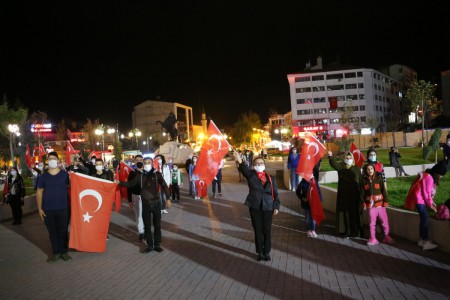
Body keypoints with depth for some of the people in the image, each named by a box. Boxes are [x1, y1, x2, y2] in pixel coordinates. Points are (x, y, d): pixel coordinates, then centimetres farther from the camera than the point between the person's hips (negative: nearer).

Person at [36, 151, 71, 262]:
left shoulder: (65, 174, 0)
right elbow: (39, 192, 7)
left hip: (63, 208, -1)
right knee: (52, 232, 8)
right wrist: (39, 208, 2)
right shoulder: (43, 176, 4)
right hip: (48, 210, 1)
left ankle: (64, 251, 18)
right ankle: (56, 252, 18)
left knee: (63, 231, 6)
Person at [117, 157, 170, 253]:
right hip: (145, 204, 2)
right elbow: (131, 184, 11)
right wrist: (120, 183, 1)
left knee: (157, 225, 7)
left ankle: (157, 245, 19)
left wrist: (168, 198, -14)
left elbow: (164, 186, -6)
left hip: (156, 203, -2)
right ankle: (150, 245, 18)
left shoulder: (157, 174, -3)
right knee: (147, 226, 7)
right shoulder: (140, 175, 3)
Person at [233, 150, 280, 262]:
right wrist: (240, 161, -44)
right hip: (255, 206, -1)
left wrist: (276, 206, -2)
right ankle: (260, 252, 21)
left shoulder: (271, 178, 7)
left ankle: (267, 252, 22)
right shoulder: (251, 175, 0)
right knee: (258, 230, 7)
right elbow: (244, 169, -22)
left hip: (268, 207, 1)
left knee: (267, 230, 7)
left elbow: (275, 194, 8)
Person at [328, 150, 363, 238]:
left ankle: (356, 231, 10)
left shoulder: (357, 168, 4)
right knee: (345, 212, 3)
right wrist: (331, 157, -35)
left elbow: (360, 181, 3)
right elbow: (334, 164, -17)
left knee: (354, 213, 1)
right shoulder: (341, 166, 4)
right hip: (343, 194, 1)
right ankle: (347, 231, 10)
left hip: (354, 194, -1)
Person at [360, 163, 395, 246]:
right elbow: (362, 192, 2)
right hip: (370, 205, 1)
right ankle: (373, 239, 18)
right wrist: (363, 203, -2)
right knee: (372, 222, 8)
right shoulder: (363, 180, -1)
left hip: (380, 204, 0)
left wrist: (385, 201, -5)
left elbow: (383, 190, -1)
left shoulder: (378, 178, -3)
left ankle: (387, 237, 21)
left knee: (385, 221, 5)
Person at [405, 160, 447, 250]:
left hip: (421, 199, 10)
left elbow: (429, 192, 17)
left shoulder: (428, 175, 12)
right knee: (425, 218, -11)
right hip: (419, 199, -10)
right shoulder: (429, 178, -20)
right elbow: (426, 193, -17)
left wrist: (432, 202, 12)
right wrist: (430, 205, -6)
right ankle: (426, 242, -9)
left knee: (423, 219, 10)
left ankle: (422, 240, 16)